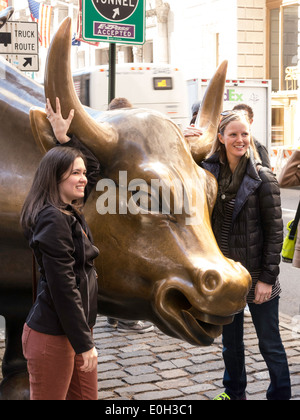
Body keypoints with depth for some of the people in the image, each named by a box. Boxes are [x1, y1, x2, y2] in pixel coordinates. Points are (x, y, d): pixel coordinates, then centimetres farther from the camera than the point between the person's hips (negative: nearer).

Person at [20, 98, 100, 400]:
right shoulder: (53, 220, -18)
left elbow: (93, 167, 25)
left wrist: (64, 137, 13)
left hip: (75, 328, 9)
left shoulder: (70, 211, 9)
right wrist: (84, 343, -18)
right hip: (53, 336, -9)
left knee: (87, 397, 15)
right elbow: (63, 288, -21)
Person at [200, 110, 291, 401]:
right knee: (230, 342, 19)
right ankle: (234, 392, 37)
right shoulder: (210, 173, 2)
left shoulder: (262, 178, -10)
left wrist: (267, 277, -14)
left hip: (257, 278, -5)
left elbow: (275, 231, -10)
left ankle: (280, 395, 22)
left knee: (269, 343, 6)